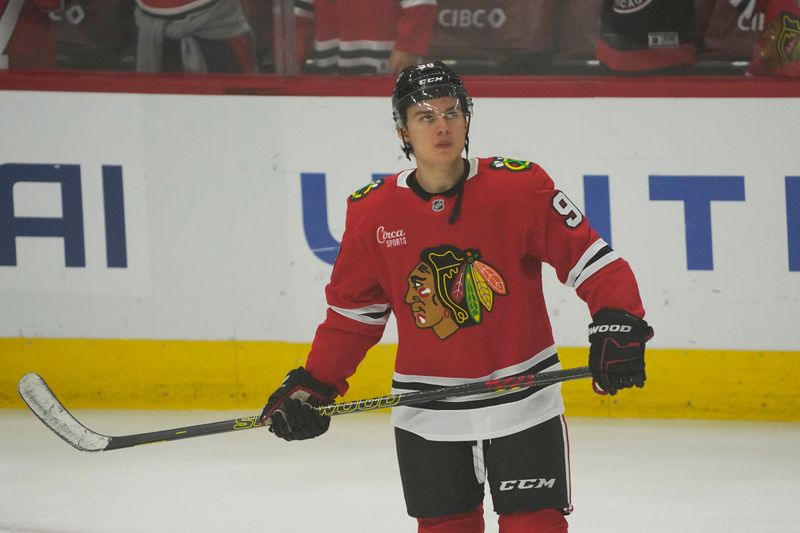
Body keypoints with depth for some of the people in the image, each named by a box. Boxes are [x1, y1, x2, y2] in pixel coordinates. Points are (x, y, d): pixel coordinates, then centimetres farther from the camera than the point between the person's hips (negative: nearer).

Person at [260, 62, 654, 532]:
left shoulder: (520, 187, -11)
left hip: (523, 403, -2)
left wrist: (618, 326, -24)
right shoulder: (373, 212, -3)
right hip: (428, 417, 2)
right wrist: (314, 384, 1)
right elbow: (353, 311, 8)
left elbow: (592, 262, -9)